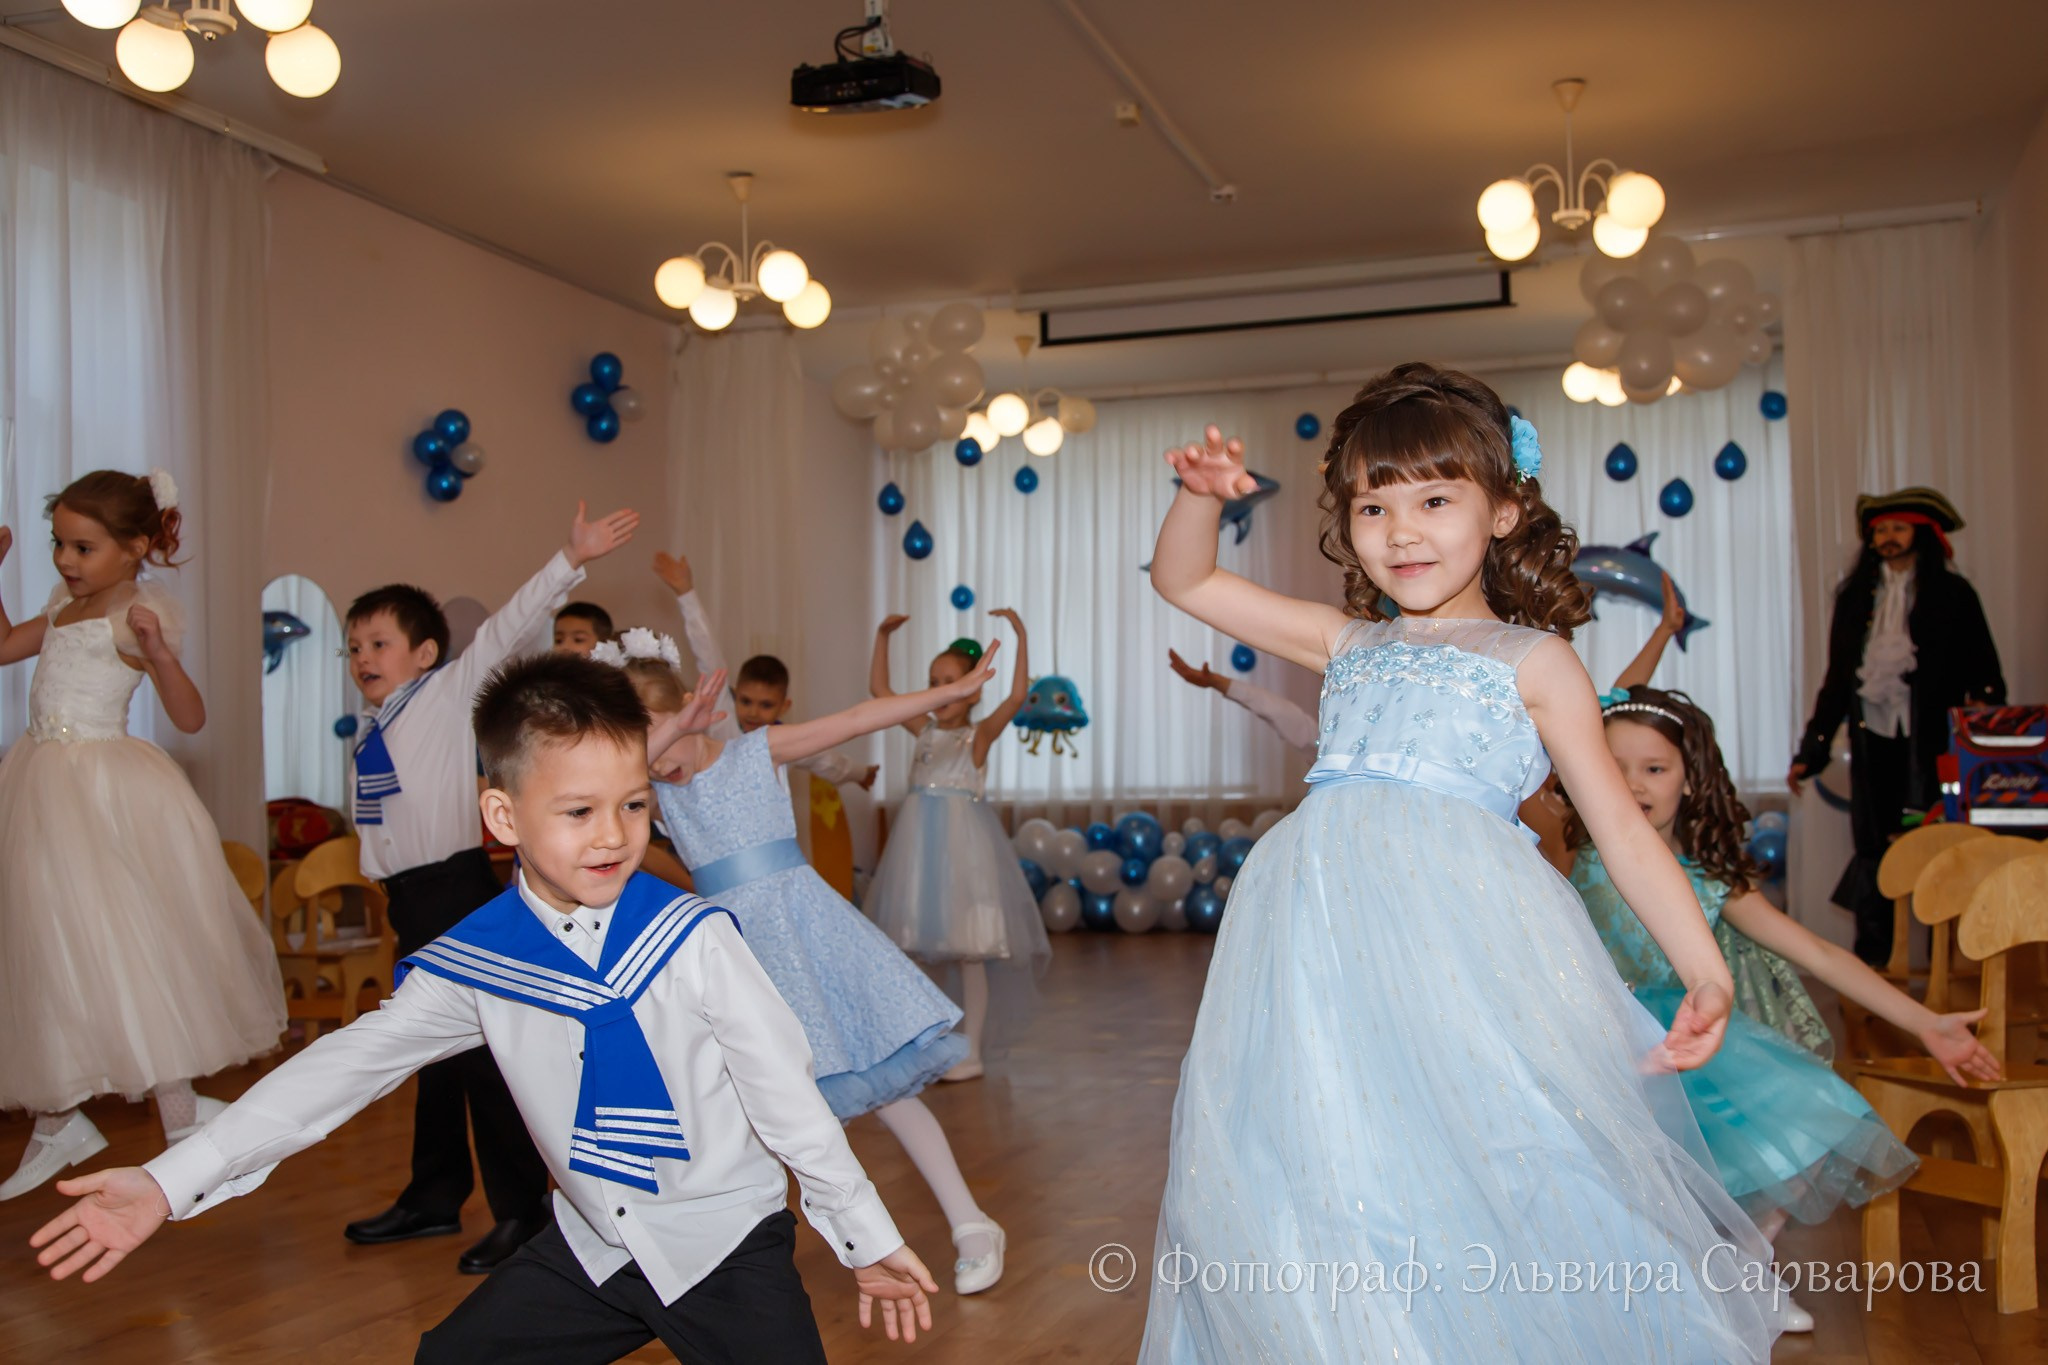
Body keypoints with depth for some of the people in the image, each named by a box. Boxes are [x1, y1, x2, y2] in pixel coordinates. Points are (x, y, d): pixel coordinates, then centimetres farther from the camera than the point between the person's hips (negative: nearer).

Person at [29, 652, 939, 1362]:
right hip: (592, 1244, 4)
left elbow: (785, 1093, -14)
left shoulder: (692, 940, -19)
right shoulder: (474, 961, -8)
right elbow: (349, 1064, -6)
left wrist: (867, 1238, -8)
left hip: (726, 1246, -4)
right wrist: (173, 1181, -10)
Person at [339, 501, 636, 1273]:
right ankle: (436, 1195, 31)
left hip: (459, 888, -8)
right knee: (433, 1048, 18)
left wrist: (570, 560, -22)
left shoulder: (450, 693, -4)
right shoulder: (371, 730, 15)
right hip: (410, 900, 8)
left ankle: (521, 1209, 5)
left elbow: (506, 629, -14)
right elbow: (372, 818, 19)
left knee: (482, 1050, -5)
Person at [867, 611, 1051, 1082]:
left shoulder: (979, 734, -2)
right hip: (922, 844, 5)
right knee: (916, 945, 7)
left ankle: (971, 1053, 5)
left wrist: (1020, 635, -19)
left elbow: (1018, 695, -17)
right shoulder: (924, 730, 12)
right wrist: (883, 636, 13)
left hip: (963, 846, -5)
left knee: (969, 952, -1)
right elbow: (879, 689, 18)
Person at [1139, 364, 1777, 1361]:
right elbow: (1184, 582, 27)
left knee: (1490, 1172, -8)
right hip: (1328, 932, 4)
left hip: (1463, 930, -4)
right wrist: (1201, 496, 8)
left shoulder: (1533, 659, 9)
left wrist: (1704, 971, -1)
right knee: (1324, 1167, 2)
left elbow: (1620, 822, 7)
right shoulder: (1349, 645, 19)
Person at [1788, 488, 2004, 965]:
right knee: (1872, 850, 3)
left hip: (1930, 743, -2)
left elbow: (1984, 678, 3)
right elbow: (1837, 679, 13)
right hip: (1873, 742, 2)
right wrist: (1811, 752, 10)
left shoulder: (1952, 594, 4)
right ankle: (1869, 966, 11)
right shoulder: (1856, 596, 11)